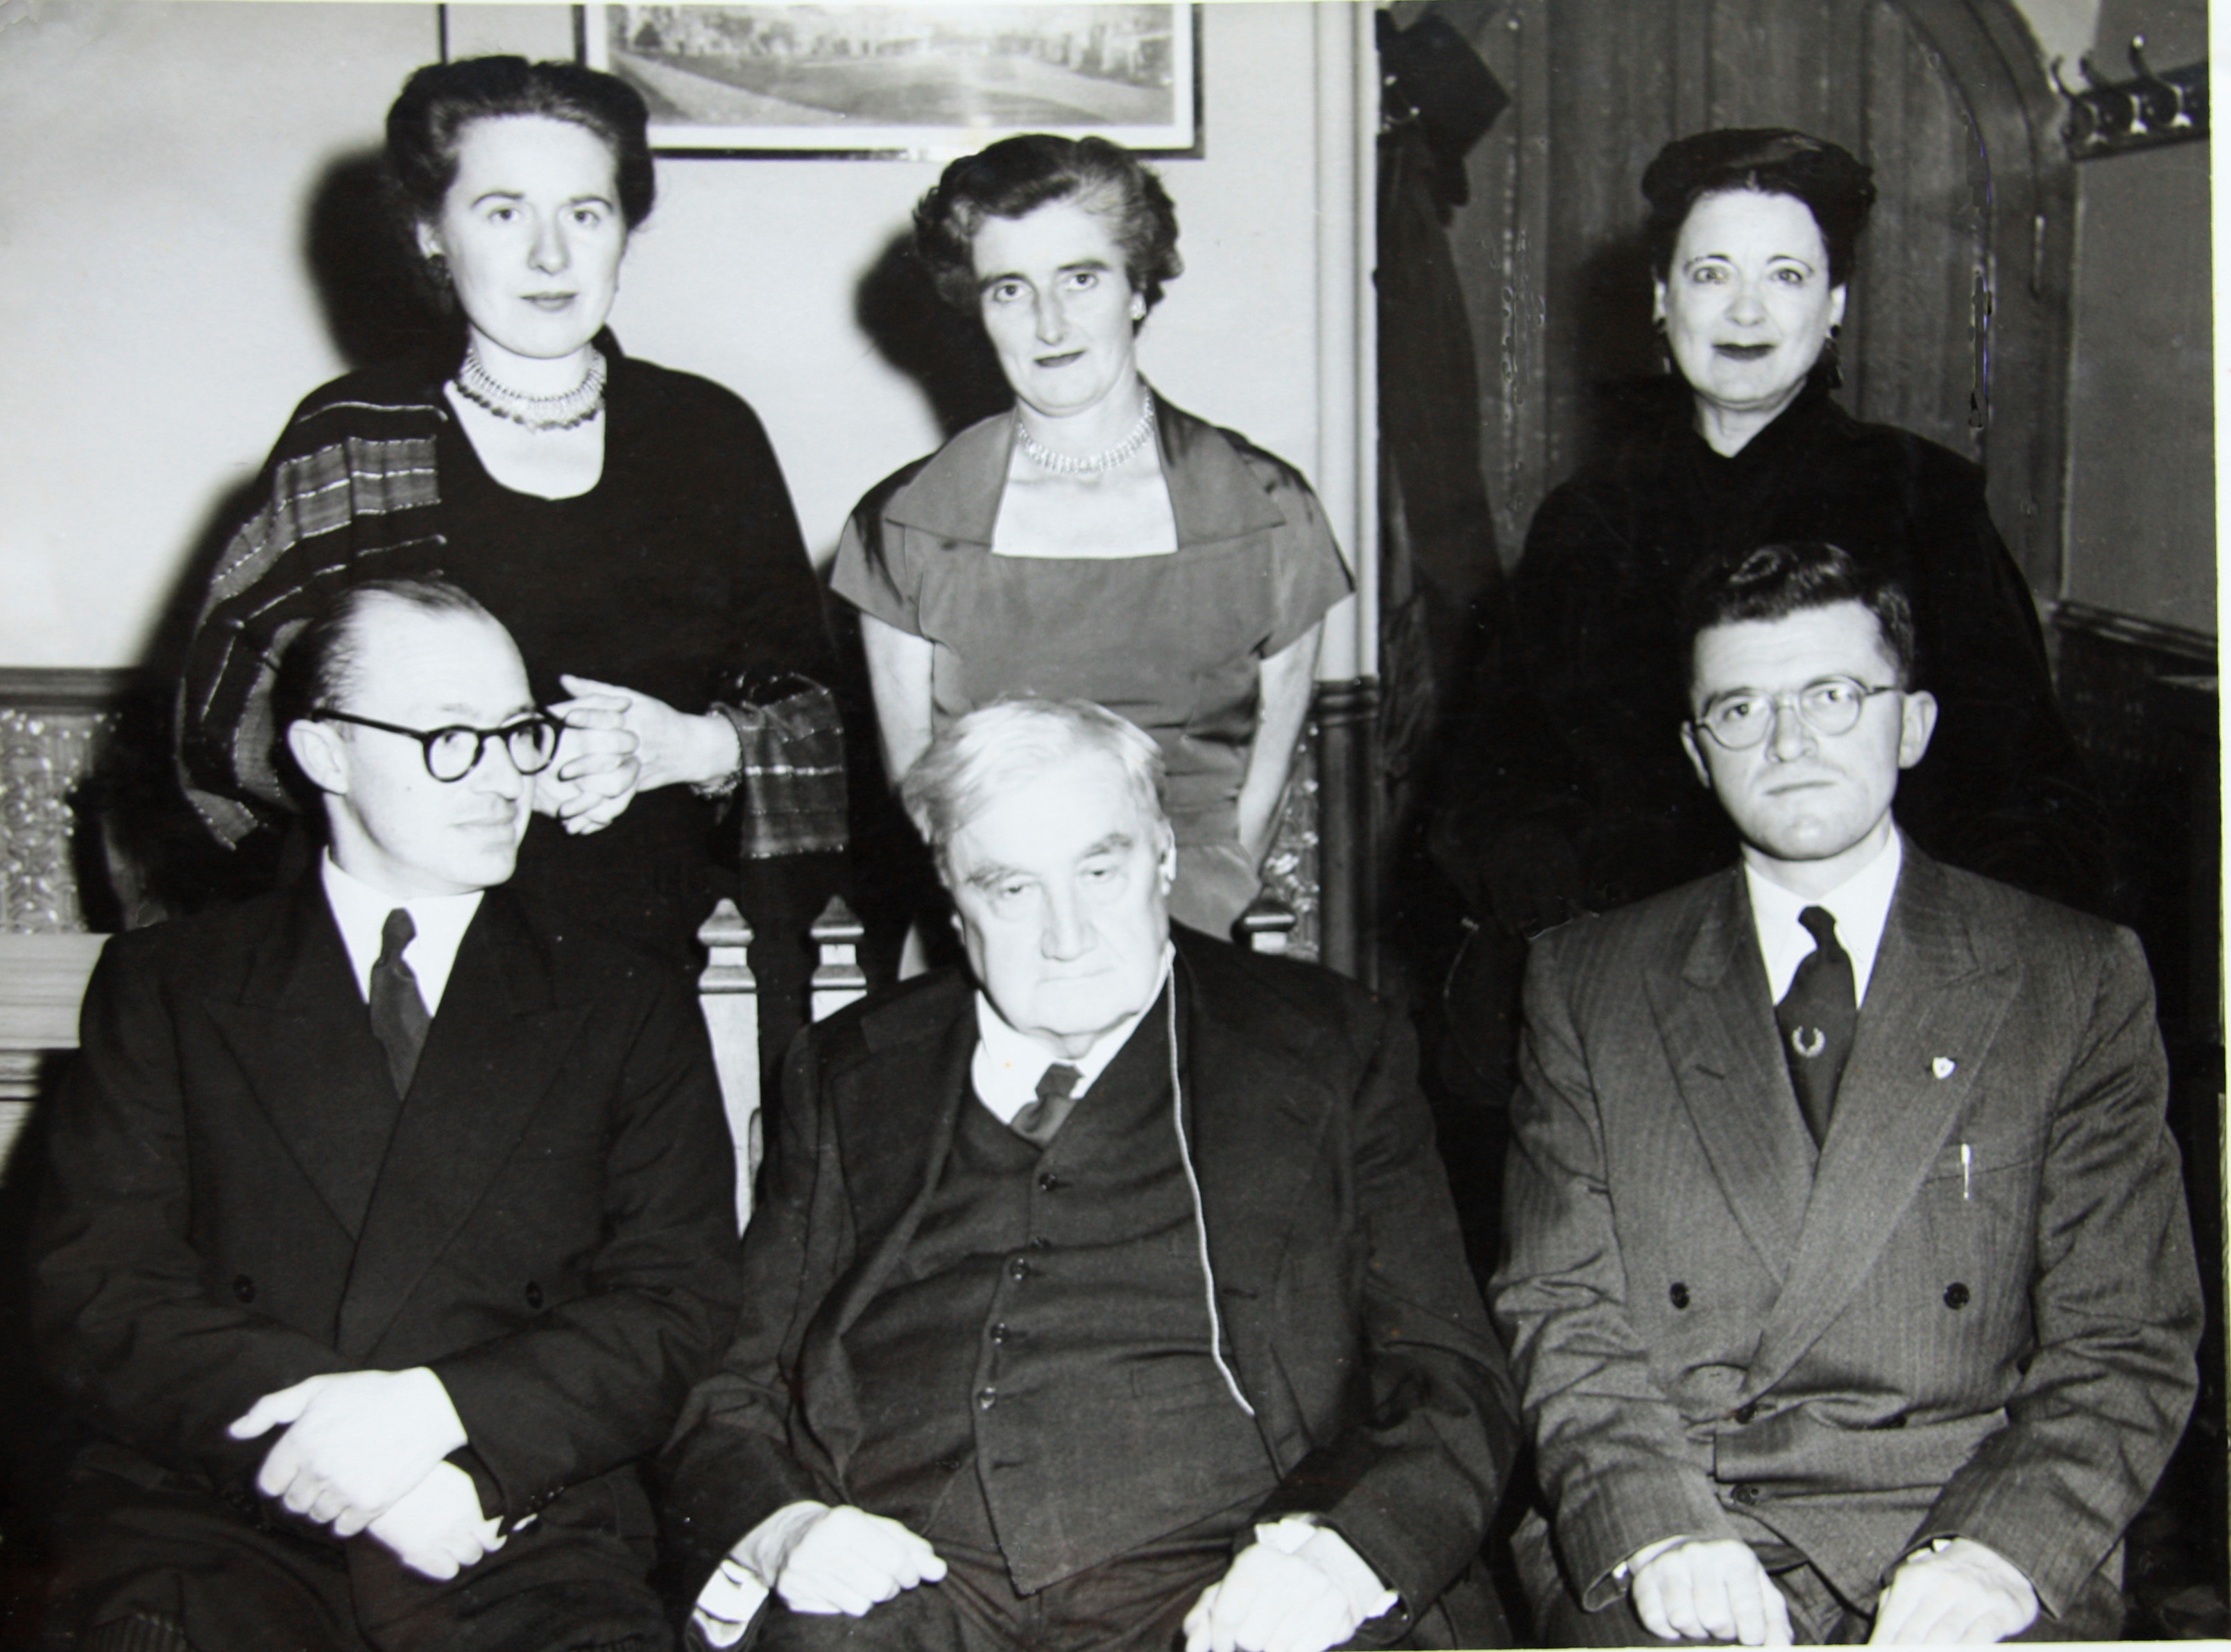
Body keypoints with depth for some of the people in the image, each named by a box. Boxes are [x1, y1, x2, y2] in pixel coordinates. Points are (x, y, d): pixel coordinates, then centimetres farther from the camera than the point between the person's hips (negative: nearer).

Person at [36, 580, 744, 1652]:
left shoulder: (627, 1012, 17)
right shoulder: (164, 986, 16)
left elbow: (677, 1312, 7)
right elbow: (95, 1292, 5)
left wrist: (440, 1411, -11)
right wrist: (323, 1434, -12)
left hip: (519, 1535, 0)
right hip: (214, 1520, 0)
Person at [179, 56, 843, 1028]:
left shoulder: (709, 436, 9)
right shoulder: (349, 442, 3)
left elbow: (808, 711, 12)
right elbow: (225, 719, -2)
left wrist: (691, 745, -9)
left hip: (662, 970, 1)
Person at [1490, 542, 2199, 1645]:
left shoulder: (2078, 982, 9)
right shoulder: (1589, 982, 12)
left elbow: (2126, 1341, 5)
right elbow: (1562, 1309, 5)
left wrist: (2003, 1547, -12)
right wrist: (1655, 1528, -12)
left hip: (1961, 1533, 0)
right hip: (1672, 1561, 0)